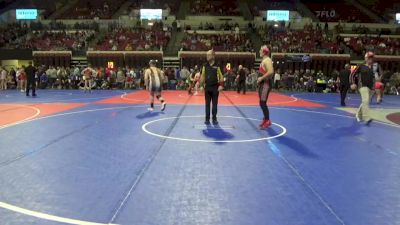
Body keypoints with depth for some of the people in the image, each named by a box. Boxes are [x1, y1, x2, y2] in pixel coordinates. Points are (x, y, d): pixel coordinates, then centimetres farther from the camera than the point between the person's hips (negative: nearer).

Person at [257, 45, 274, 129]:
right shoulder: (263, 60, 16)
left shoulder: (267, 60, -15)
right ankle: (266, 119, 22)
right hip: (262, 83, 10)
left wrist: (261, 78, -22)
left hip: (266, 83, -10)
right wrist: (260, 79, 14)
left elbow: (270, 72, -28)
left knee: (262, 103, -11)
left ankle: (267, 121, -5)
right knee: (262, 103, 13)